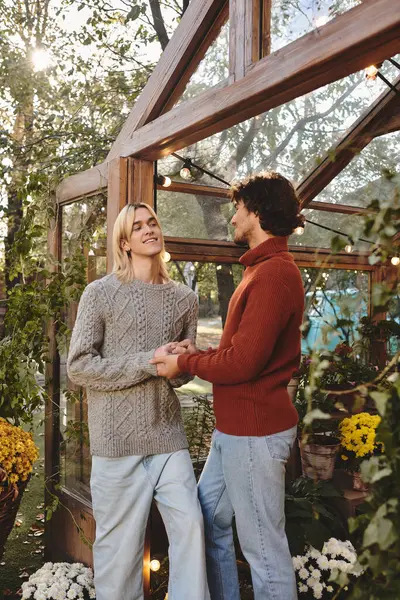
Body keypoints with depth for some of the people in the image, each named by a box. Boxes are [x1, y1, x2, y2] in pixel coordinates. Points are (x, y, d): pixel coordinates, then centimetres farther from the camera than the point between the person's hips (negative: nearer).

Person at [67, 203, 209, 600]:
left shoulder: (184, 299, 9)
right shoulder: (100, 293, -3)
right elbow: (78, 367, -8)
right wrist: (148, 362, -15)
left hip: (167, 433, 4)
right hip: (118, 437, -3)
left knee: (190, 526, 1)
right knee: (120, 541, 5)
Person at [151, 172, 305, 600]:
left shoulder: (273, 274, -19)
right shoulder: (265, 269, 14)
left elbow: (243, 363, -23)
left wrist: (185, 364, -8)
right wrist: (198, 354, 3)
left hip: (255, 432, -10)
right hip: (233, 427, 10)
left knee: (264, 548, 4)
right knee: (209, 521, 20)